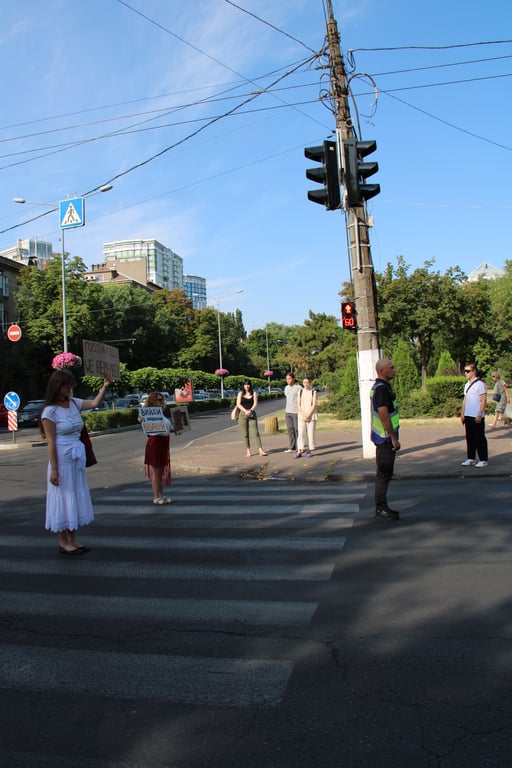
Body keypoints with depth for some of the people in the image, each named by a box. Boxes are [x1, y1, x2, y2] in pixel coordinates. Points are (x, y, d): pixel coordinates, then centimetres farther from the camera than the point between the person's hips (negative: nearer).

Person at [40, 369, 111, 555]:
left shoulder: (73, 403, 6)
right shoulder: (50, 411, -12)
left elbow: (94, 403, 7)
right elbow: (51, 442, -14)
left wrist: (104, 387, -10)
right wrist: (54, 469, -15)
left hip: (77, 458, 7)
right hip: (62, 459, -7)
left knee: (76, 499, 12)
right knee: (63, 499, 2)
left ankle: (72, 541, 23)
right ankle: (63, 543, 15)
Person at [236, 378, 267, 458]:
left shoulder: (254, 393, 9)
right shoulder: (240, 393, 9)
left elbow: (255, 404, -3)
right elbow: (238, 404, -2)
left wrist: (250, 411, -20)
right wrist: (245, 411, -17)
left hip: (252, 415, -1)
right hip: (243, 415, 1)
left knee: (256, 432, -9)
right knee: (245, 434, 1)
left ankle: (260, 450, -11)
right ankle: (248, 451, 7)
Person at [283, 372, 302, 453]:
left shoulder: (299, 388, -10)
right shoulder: (286, 388, 11)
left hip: (296, 412, -6)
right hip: (288, 412, 6)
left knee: (297, 430, -1)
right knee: (290, 430, 6)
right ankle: (292, 448, 11)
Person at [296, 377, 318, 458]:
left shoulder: (313, 392, 4)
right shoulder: (300, 392, 7)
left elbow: (314, 405, -5)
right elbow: (298, 405, 1)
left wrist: (308, 415, -15)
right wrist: (304, 415, -11)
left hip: (312, 416, -1)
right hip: (301, 416, 1)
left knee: (311, 434, -1)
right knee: (301, 434, -6)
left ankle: (309, 451, 6)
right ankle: (299, 452, -8)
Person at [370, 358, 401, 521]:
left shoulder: (378, 387, 15)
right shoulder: (382, 389, -18)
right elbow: (384, 415, -24)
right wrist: (394, 438, -20)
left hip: (383, 437, 10)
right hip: (385, 437, -10)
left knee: (384, 473, 14)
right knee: (384, 473, -5)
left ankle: (381, 506, 20)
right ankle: (381, 508, 0)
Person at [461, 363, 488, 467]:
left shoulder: (480, 384, -9)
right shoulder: (467, 385, 14)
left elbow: (484, 401, -12)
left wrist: (479, 415, -17)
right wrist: (462, 413, 13)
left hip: (477, 417, -7)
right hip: (468, 416, 7)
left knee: (480, 438, 0)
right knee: (469, 438, 10)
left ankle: (483, 460, 8)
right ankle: (471, 459, 17)